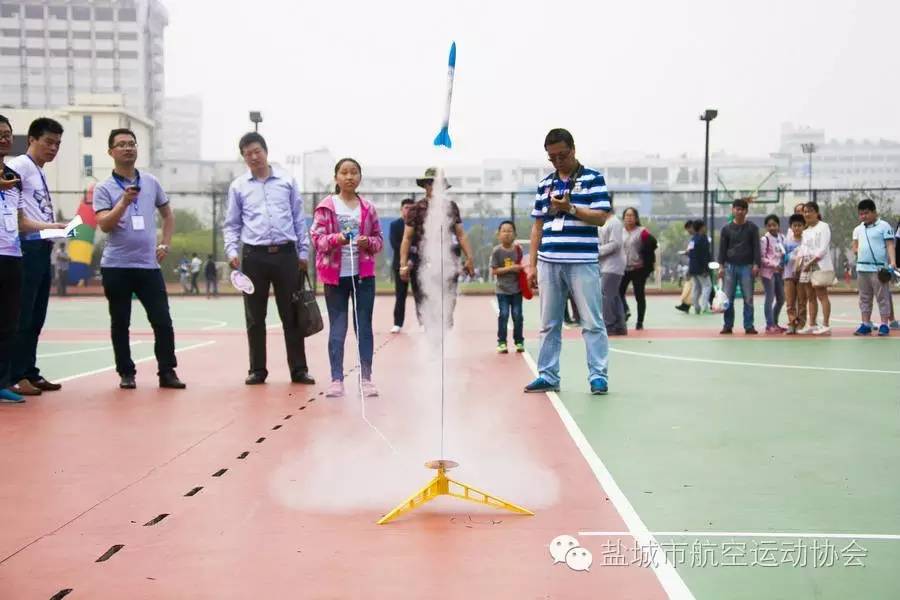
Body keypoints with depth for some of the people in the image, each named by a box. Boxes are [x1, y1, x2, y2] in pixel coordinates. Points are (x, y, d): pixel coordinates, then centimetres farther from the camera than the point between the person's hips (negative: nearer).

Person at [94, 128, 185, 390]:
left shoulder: (151, 182, 10)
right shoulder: (104, 188, -1)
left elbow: (168, 214, 21)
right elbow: (104, 225, -12)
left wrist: (165, 244, 9)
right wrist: (123, 203, -25)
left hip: (149, 264, 2)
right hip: (116, 266, -2)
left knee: (162, 321, -2)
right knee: (120, 323, 4)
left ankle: (167, 372, 6)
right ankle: (126, 373, 15)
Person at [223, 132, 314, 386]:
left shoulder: (287, 181, 8)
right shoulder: (238, 186, 8)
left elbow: (299, 219, 10)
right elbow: (231, 224, 9)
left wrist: (303, 252, 6)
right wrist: (232, 251, -6)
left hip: (286, 254, 0)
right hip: (254, 256, 0)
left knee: (292, 315, 2)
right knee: (255, 317, 5)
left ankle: (299, 369, 9)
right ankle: (257, 370, 15)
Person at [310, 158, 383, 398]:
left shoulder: (368, 208, 7)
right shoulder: (326, 207, 0)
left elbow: (379, 240, 11)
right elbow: (317, 237, -3)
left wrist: (368, 242, -11)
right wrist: (336, 239, -21)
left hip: (363, 275, 2)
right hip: (335, 275, -2)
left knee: (364, 327, 3)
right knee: (337, 329, 2)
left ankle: (366, 378, 9)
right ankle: (336, 379, 8)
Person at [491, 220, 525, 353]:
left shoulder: (518, 249, 0)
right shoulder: (496, 251, -8)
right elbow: (494, 271, -11)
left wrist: (521, 267, -7)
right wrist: (510, 268, -18)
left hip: (517, 288, 2)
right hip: (502, 288, -2)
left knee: (517, 315, 4)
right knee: (503, 315, -4)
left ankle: (519, 341, 16)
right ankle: (502, 342, 5)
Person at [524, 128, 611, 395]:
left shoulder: (593, 178, 2)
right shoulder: (545, 184, 15)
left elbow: (601, 217, -6)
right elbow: (537, 226, 15)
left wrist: (570, 208, -19)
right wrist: (532, 265, 11)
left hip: (583, 262, -4)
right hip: (549, 263, 4)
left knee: (592, 323, -1)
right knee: (549, 324, 8)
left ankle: (598, 375, 5)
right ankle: (548, 376, 15)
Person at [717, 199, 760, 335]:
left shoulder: (752, 228, 4)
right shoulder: (726, 229, 6)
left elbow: (756, 247, 1)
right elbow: (722, 248, 6)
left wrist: (756, 264, -8)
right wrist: (721, 266, -2)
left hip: (747, 266, -1)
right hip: (730, 266, 1)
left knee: (748, 298, -1)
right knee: (728, 298, 0)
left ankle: (749, 326, 4)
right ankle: (728, 325, 7)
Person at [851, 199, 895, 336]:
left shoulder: (884, 226, -3)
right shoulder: (858, 229, 14)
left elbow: (890, 245, -9)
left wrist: (892, 262, -21)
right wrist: (859, 251, -4)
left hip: (879, 268, -6)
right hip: (862, 268, 6)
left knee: (882, 297, -1)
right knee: (865, 298, 9)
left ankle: (884, 325, 2)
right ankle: (866, 324, 15)